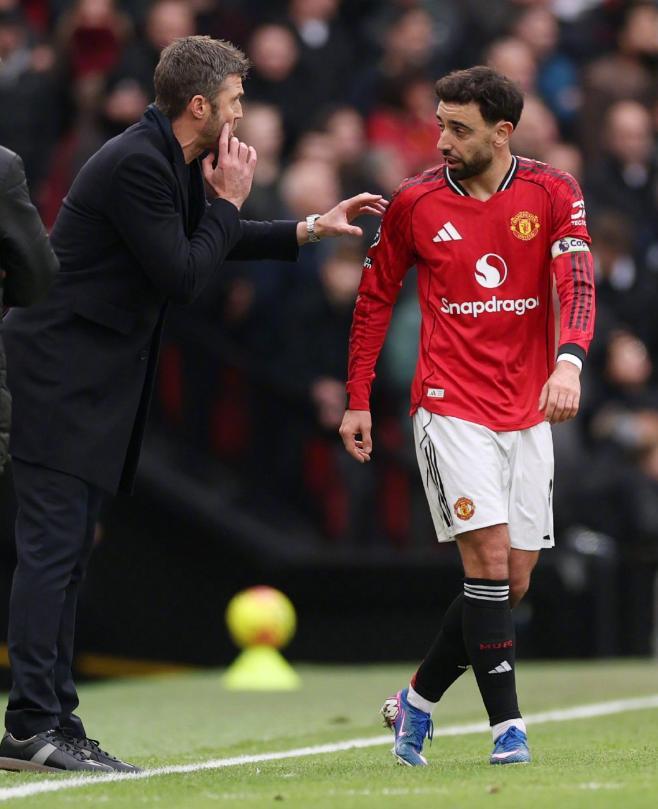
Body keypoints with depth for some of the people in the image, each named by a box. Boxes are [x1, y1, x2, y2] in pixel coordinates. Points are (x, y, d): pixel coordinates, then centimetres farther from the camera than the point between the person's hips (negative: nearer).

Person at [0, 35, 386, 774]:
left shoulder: (166, 161, 14)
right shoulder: (138, 165, -18)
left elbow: (204, 244, 30)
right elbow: (182, 277, -18)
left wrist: (309, 229, 26)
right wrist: (228, 202, -6)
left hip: (86, 383, 11)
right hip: (62, 376, -11)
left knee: (64, 552, 10)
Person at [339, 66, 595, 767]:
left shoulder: (551, 195, -1)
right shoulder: (415, 202, -1)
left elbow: (577, 282, -13)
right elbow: (375, 297, 10)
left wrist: (569, 361, -33)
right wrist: (358, 400, 8)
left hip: (527, 415, 3)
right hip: (451, 410, -3)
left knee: (514, 580, 5)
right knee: (489, 557, -16)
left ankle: (416, 701, 23)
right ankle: (507, 726, -12)